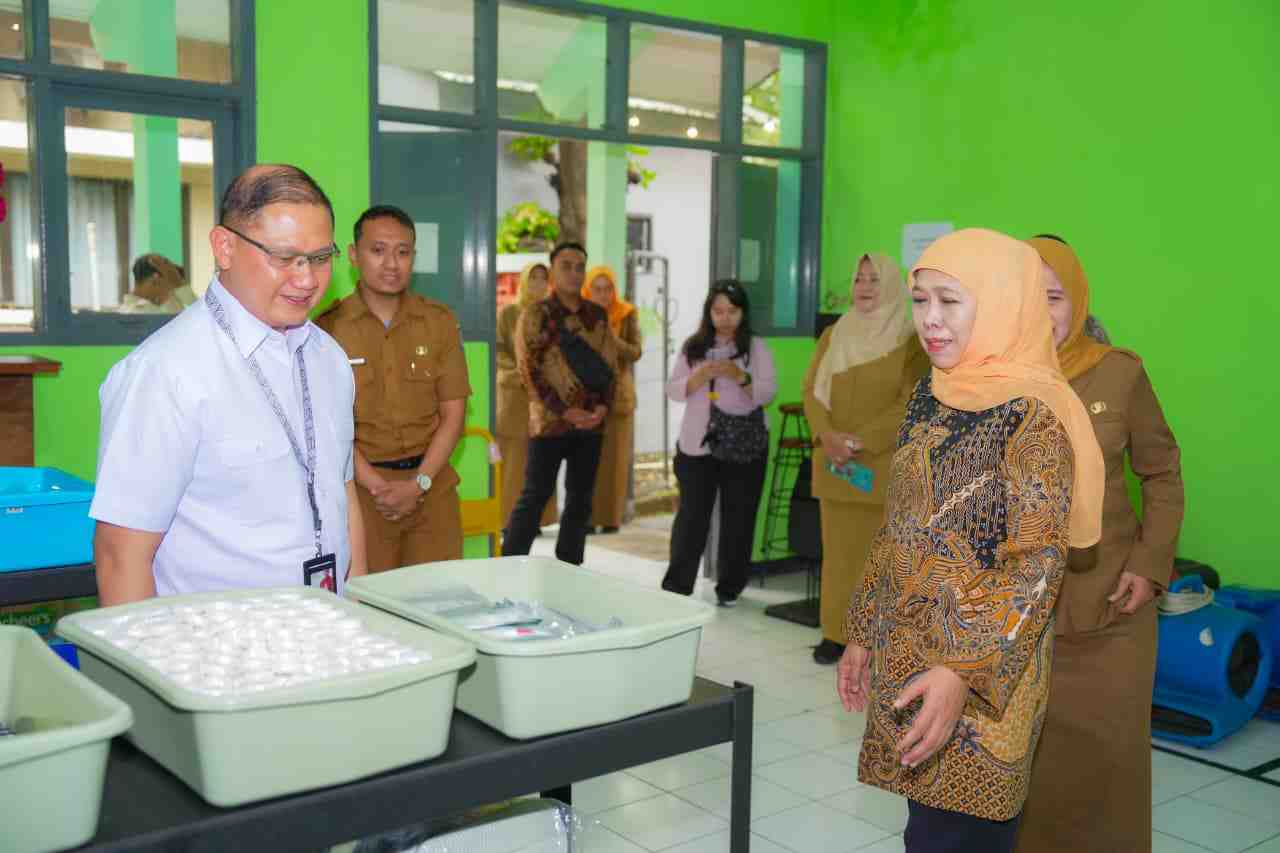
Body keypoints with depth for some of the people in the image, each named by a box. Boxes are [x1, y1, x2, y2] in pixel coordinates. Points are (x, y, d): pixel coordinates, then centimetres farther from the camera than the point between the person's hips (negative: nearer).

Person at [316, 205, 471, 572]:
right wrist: (377, 485, -13)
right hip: (360, 486, -2)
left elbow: (453, 413, 3)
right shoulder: (328, 327, -2)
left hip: (432, 487, 2)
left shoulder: (440, 321, 4)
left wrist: (418, 484, -8)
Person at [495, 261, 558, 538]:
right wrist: (520, 373, -18)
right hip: (514, 394, -3)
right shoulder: (507, 313, 4)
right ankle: (510, 519, -2)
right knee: (514, 459, -6)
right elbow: (497, 350, -3)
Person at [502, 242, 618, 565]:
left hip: (591, 421, 5)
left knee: (580, 500, 9)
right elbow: (529, 370, -8)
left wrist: (603, 406, -6)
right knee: (535, 496, -4)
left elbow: (610, 365, 11)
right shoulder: (536, 314, -3)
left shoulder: (598, 315, 10)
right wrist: (564, 411, -15)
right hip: (550, 420, -5)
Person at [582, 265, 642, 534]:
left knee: (614, 456, 1)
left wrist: (614, 340, -21)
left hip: (618, 393, 0)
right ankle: (586, 517, 1)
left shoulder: (627, 314, 2)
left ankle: (611, 517, 8)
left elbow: (636, 352, -5)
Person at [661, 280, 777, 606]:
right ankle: (676, 586, 8)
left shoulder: (756, 347, 1)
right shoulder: (693, 346, 6)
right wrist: (700, 377, -16)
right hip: (697, 444, 1)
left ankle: (729, 587, 16)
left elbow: (768, 392, -6)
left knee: (737, 518, 4)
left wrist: (740, 377, -23)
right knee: (691, 515, 0)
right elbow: (673, 390, 3)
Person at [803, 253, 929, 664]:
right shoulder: (832, 336, 12)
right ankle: (836, 631, 13)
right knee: (838, 547, 5)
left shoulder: (911, 338, -2)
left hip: (885, 463, -4)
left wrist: (860, 440, -15)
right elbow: (811, 390, 7)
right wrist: (827, 436, -11)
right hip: (833, 462, 4)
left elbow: (912, 403, -9)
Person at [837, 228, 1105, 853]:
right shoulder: (931, 396, 8)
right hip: (906, 661, 7)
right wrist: (863, 634, 16)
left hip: (979, 674, -7)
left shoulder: (1032, 412, -15)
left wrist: (966, 673, -26)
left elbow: (1038, 564, -20)